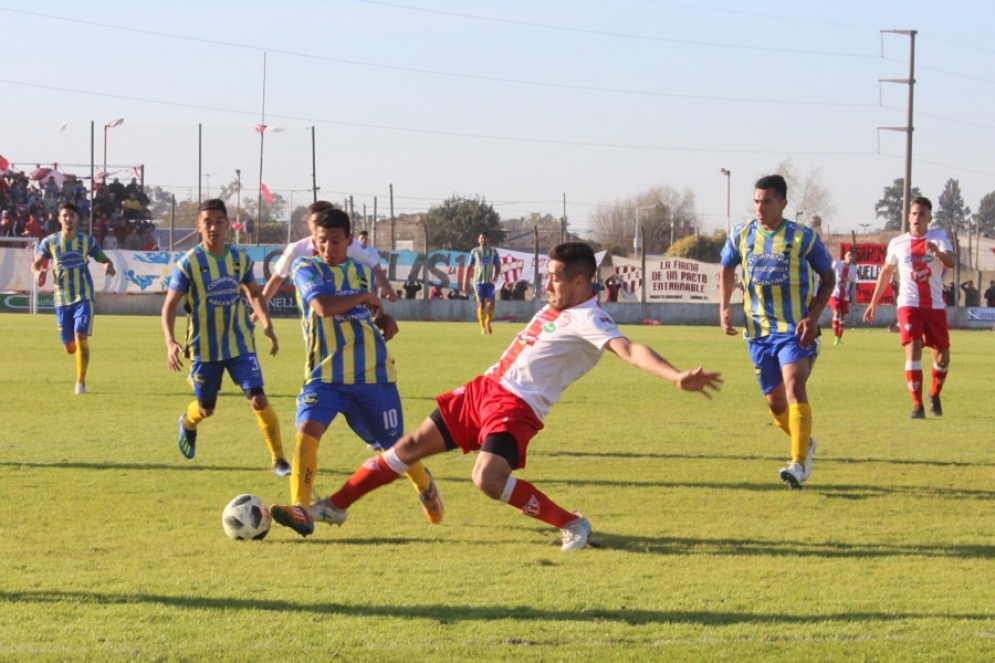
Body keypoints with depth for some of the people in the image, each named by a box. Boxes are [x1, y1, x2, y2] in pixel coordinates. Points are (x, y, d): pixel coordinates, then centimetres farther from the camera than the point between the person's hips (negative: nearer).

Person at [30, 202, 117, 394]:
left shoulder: (87, 240, 3)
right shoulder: (49, 242, 4)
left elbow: (104, 259, 8)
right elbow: (36, 263, 9)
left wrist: (108, 266, -17)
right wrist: (38, 273, -15)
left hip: (84, 297, -2)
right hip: (62, 299, 2)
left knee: (80, 337, -19)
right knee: (69, 347, 4)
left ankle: (80, 382, -13)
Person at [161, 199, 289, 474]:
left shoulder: (240, 258, -1)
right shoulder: (189, 263, -12)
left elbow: (254, 293, 16)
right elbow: (169, 305, -11)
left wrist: (267, 325, 1)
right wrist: (170, 342, -25)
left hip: (240, 343, 2)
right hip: (205, 347, -2)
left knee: (259, 399, -13)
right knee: (206, 408, 12)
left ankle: (278, 459, -4)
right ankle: (187, 424, 49)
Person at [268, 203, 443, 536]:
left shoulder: (363, 271, 10)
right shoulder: (307, 268, -4)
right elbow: (323, 306, -23)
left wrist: (385, 320, 4)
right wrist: (363, 297, -11)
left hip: (373, 374, 3)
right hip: (326, 375, -3)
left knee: (394, 444, 13)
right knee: (307, 429, -26)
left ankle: (426, 487, 43)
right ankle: (300, 510, -30)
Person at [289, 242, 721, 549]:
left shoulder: (588, 321, -17)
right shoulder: (556, 306, 11)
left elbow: (628, 349, -34)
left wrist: (676, 377, -48)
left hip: (517, 406, -9)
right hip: (486, 388, 9)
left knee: (488, 478, -31)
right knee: (412, 446, 12)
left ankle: (572, 525, -12)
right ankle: (336, 506, 26)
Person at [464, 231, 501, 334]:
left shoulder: (493, 252, 8)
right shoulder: (474, 252, 7)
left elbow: (498, 266, 10)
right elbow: (470, 267, 10)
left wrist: (496, 276, -10)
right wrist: (466, 282, 6)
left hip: (489, 281, 1)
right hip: (478, 281, -1)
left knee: (491, 303, -10)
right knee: (481, 304, -5)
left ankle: (488, 323, 13)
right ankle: (483, 328, 0)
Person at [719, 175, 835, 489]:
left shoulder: (803, 238, -6)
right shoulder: (741, 235, 3)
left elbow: (828, 277, 3)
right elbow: (727, 269, 20)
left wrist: (813, 316, -10)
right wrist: (724, 307, 6)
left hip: (795, 329, -4)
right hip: (758, 330, 4)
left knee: (794, 388, -21)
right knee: (775, 401, 10)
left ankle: (799, 465, -26)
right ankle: (805, 444, 37)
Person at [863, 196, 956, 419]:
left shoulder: (939, 238, -1)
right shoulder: (897, 244, 5)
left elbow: (952, 262, -20)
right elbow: (886, 272, 19)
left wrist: (938, 252, -42)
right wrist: (874, 302, 20)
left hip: (935, 306, 1)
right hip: (909, 305, -1)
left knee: (943, 356, 6)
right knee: (914, 350, -18)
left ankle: (934, 396, 34)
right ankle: (917, 406, -16)